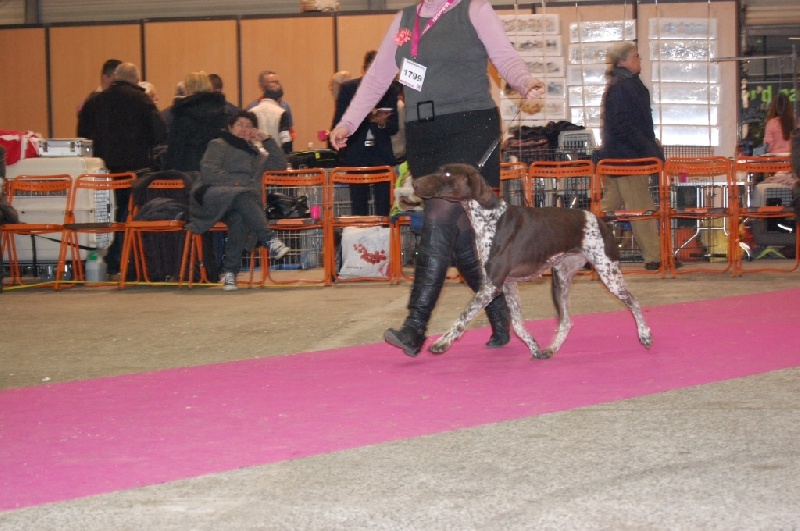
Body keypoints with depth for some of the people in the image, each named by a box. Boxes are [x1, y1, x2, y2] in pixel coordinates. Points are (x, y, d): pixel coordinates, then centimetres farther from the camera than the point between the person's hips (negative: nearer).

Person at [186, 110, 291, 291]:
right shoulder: (218, 145, 18)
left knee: (239, 218, -36)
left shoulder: (256, 153, 35)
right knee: (243, 196, -39)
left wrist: (267, 140, 20)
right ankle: (270, 241, -51)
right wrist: (235, 183, -10)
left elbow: (281, 165, 26)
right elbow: (208, 171, 1)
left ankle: (229, 272, -42)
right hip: (214, 194, -4)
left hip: (242, 201, 4)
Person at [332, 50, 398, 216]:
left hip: (381, 155, 1)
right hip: (356, 156, -1)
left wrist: (383, 123, -14)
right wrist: (363, 115, -16)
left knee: (383, 207, -6)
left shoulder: (389, 90, 7)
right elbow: (339, 123, -1)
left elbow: (394, 127, 8)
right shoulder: (348, 88, 4)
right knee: (359, 208, 0)